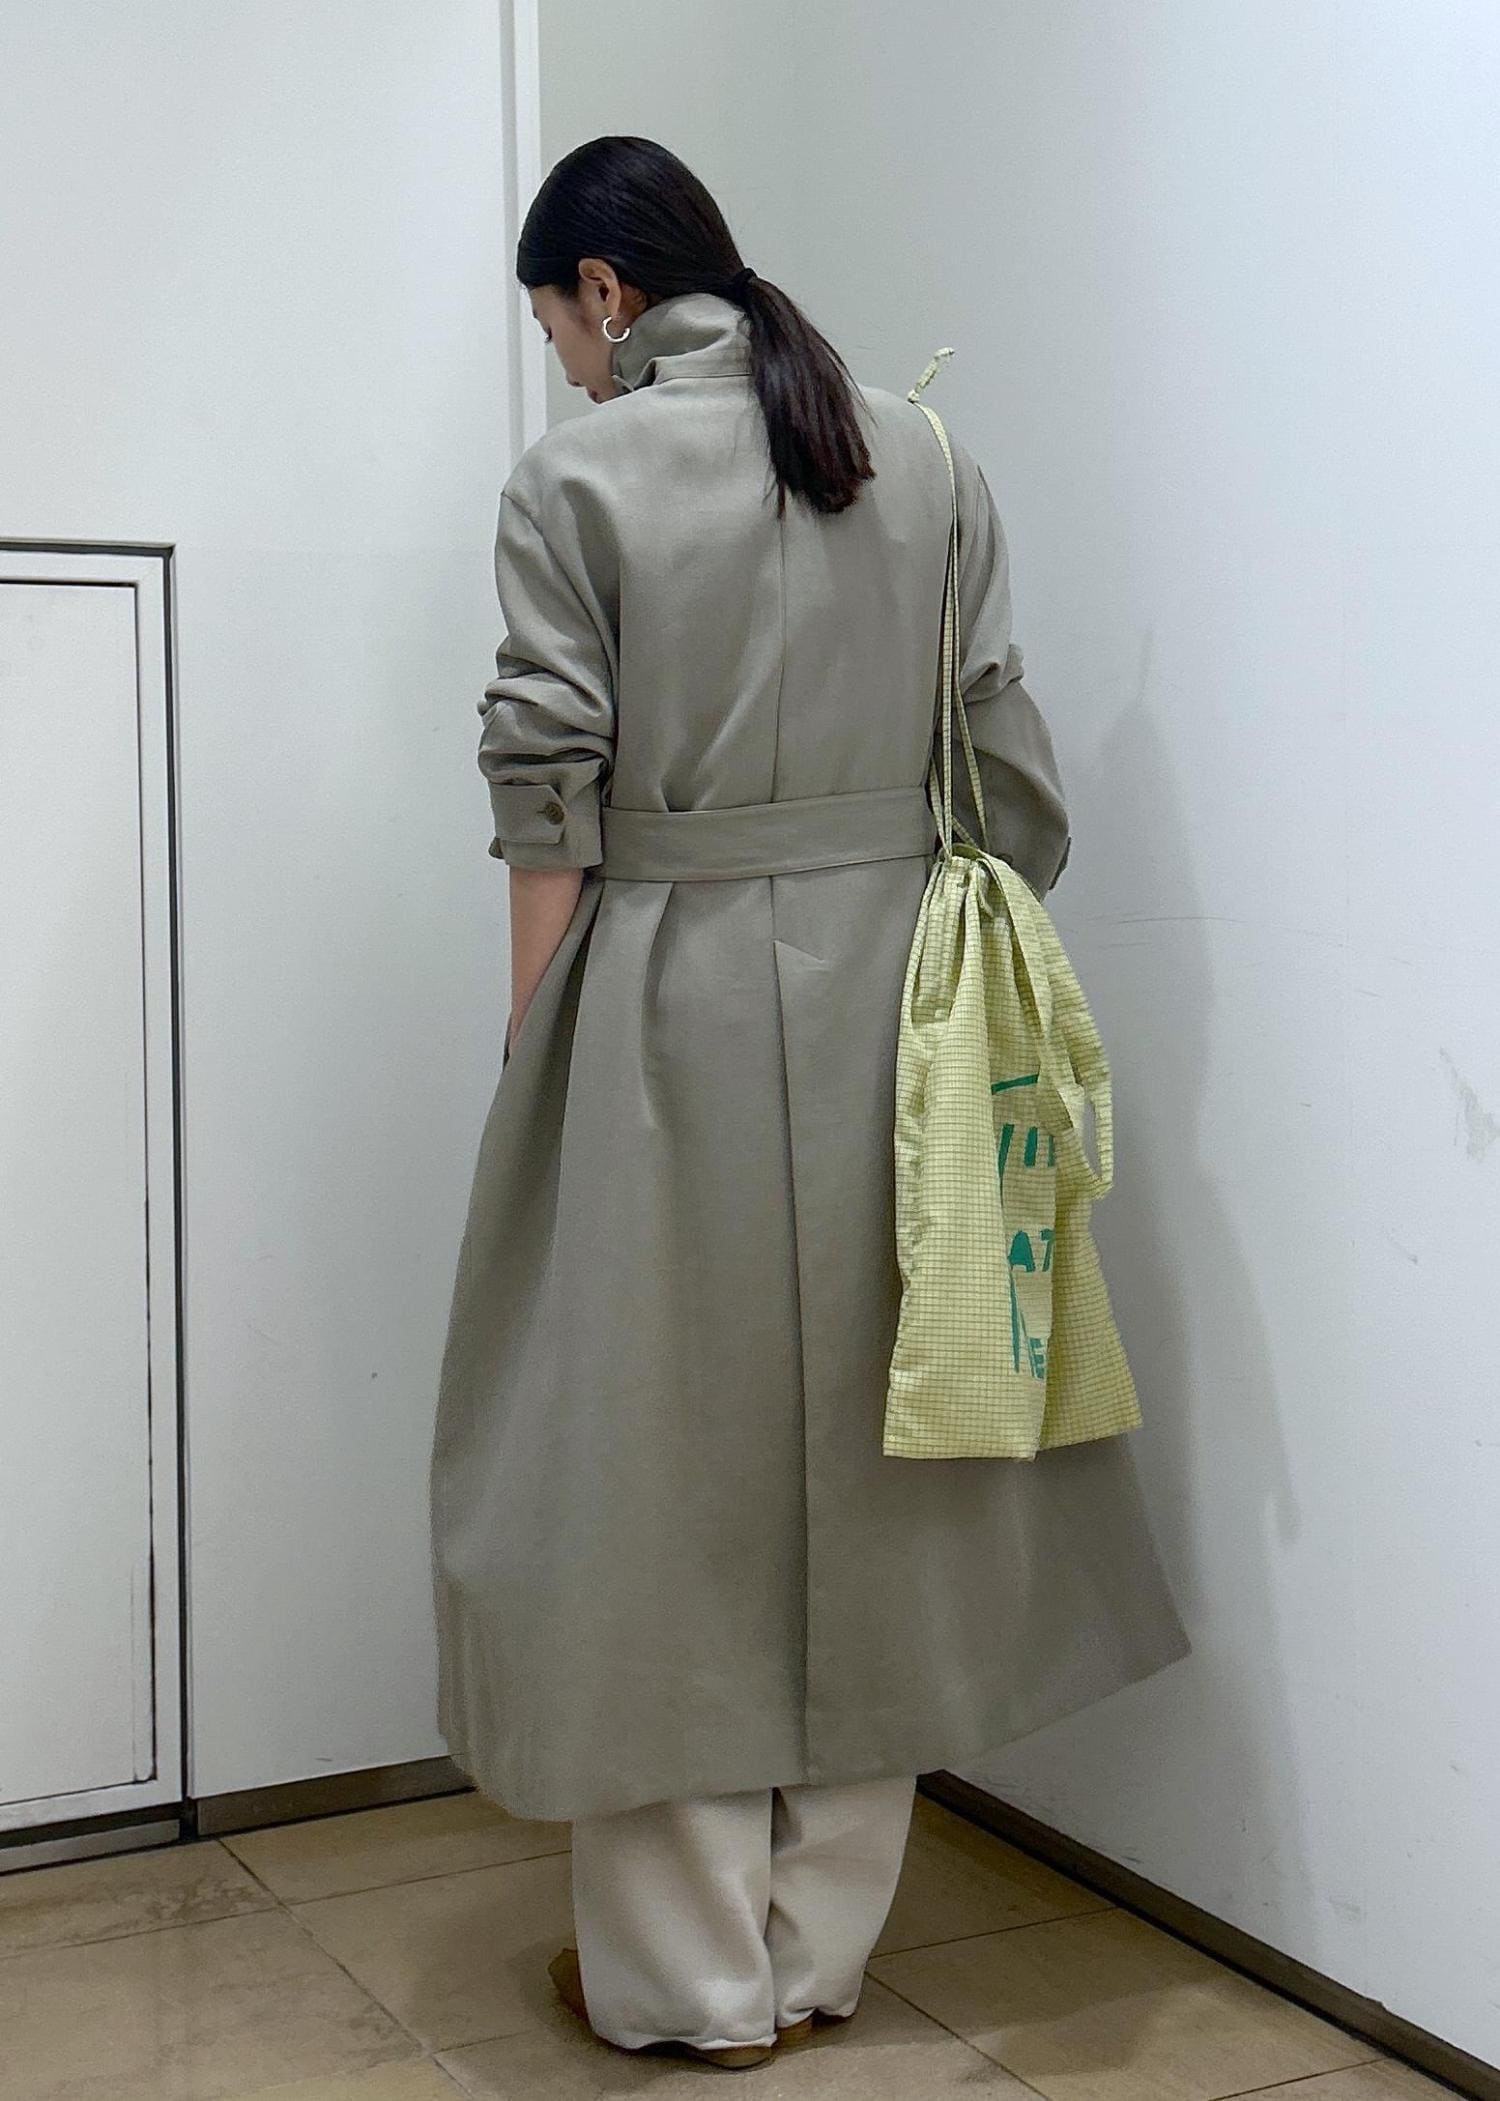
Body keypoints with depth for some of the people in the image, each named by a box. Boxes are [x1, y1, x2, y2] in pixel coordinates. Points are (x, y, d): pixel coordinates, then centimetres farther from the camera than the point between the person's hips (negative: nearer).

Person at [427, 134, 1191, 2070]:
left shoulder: (578, 477, -6)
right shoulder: (927, 461, 7)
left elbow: (551, 801, -9)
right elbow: (1001, 759, 5)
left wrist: (533, 1047, -1)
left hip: (674, 998, -4)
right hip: (890, 991, 4)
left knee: (667, 1465, 7)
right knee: (866, 1462, 13)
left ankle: (690, 1976, 19)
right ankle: (824, 1947, 26)